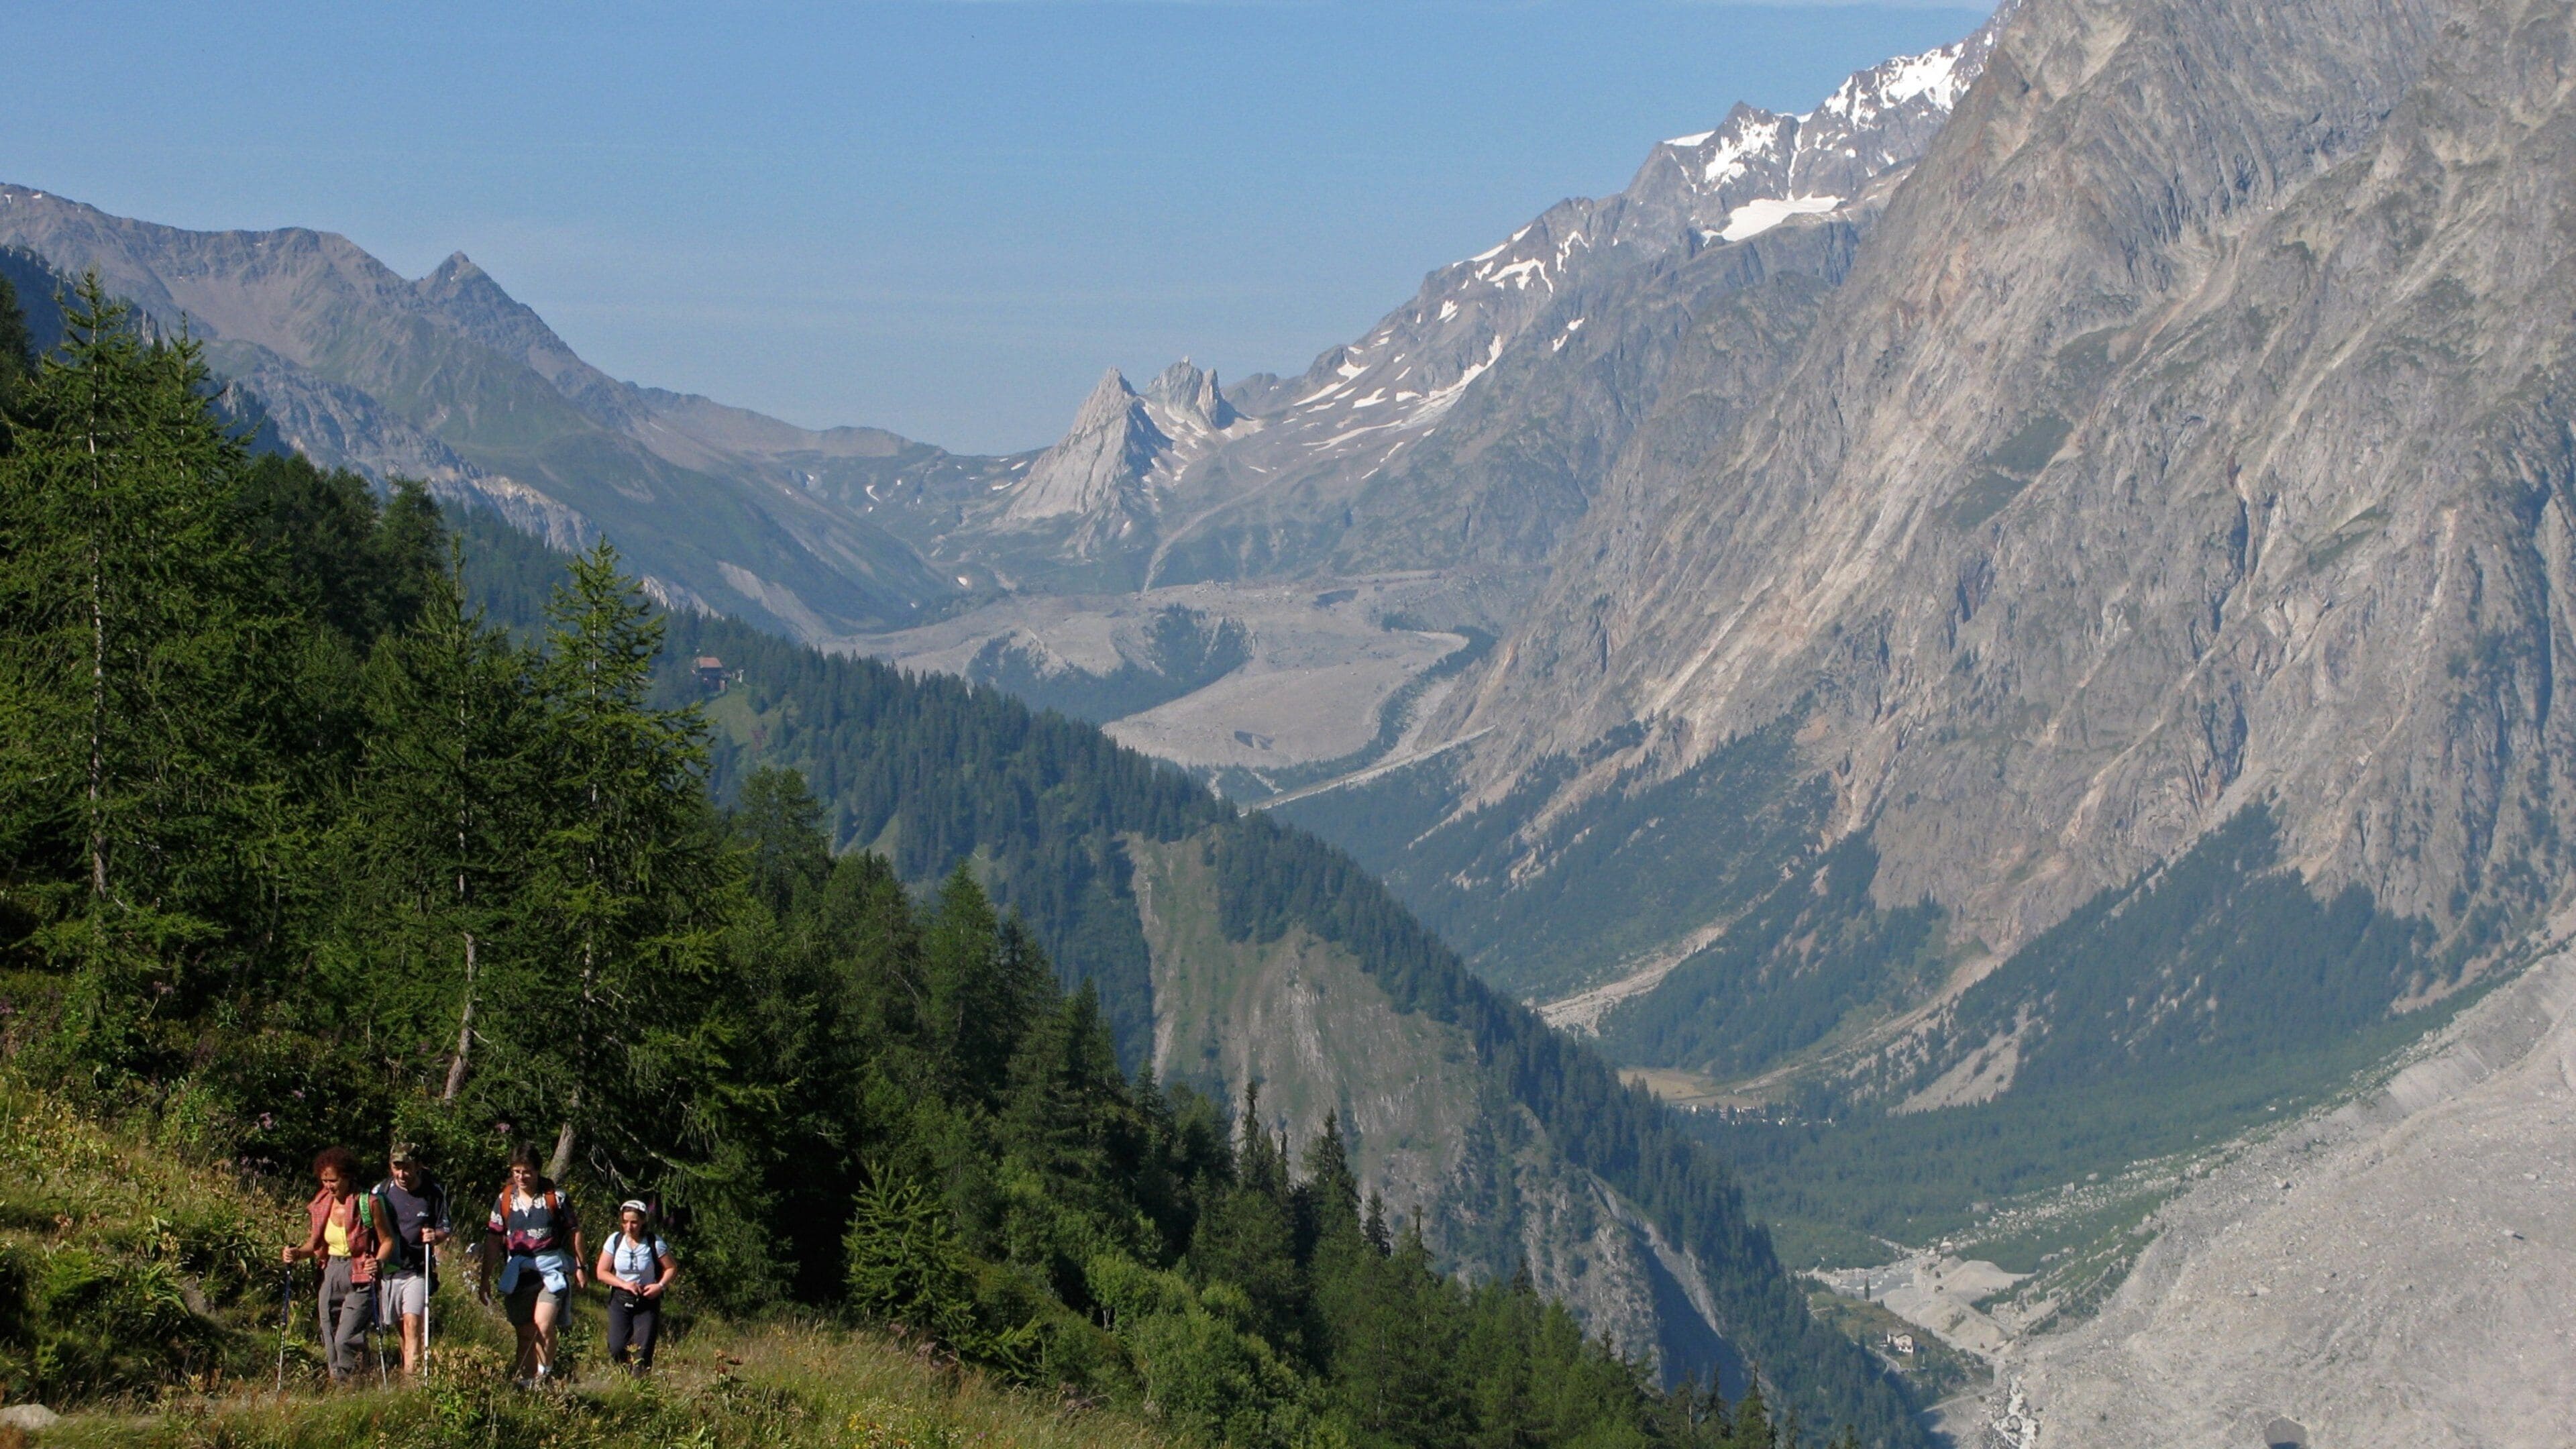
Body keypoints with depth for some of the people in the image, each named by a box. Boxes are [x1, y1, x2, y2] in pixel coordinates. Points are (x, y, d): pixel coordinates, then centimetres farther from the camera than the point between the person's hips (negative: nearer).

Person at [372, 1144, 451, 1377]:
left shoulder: (434, 1193, -1)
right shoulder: (381, 1191, 2)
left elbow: (444, 1231, 7)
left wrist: (435, 1237, -16)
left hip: (418, 1270, -3)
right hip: (388, 1269, 3)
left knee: (412, 1323, -16)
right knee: (400, 1328, 10)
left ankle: (410, 1377, -19)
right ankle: (406, 1371, 24)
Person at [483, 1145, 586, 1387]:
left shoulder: (555, 1197, -1)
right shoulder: (504, 1200, 6)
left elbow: (574, 1232, 5)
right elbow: (493, 1240, 9)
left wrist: (580, 1268, 4)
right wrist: (486, 1278, 7)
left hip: (552, 1268, -3)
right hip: (518, 1272, 4)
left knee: (543, 1323, -20)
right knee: (525, 1332, 7)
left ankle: (544, 1377, -11)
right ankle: (524, 1383, 12)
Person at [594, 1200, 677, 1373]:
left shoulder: (655, 1244, -10)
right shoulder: (615, 1240, -5)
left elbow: (671, 1268, -1)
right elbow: (602, 1272, -1)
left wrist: (660, 1286, -18)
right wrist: (624, 1284, -16)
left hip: (647, 1302, -2)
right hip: (620, 1300, 2)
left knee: (643, 1350, -9)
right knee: (617, 1349, -10)